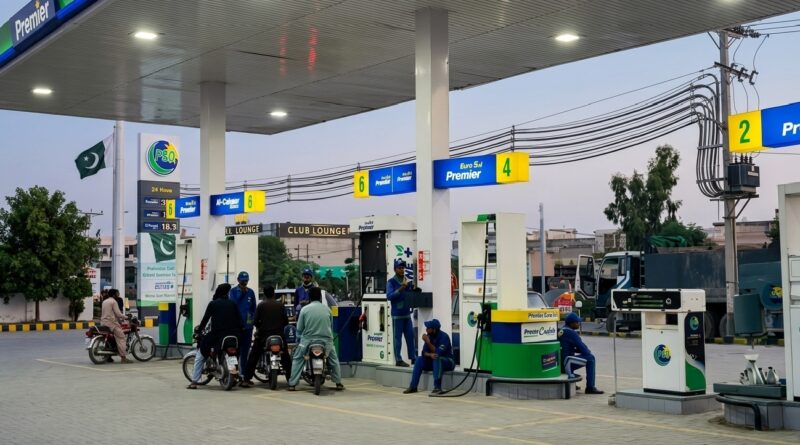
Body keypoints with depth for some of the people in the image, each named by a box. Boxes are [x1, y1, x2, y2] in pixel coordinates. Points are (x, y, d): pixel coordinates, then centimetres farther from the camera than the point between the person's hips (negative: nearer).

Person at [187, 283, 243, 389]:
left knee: (200, 354, 12)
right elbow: (239, 320, 9)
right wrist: (239, 333, 20)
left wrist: (199, 329, 14)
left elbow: (205, 319, 0)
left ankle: (194, 382, 2)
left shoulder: (213, 304, 3)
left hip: (217, 335, -3)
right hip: (233, 335, 3)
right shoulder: (232, 304, 12)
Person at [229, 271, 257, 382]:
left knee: (245, 349, 7)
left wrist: (253, 319, 3)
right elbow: (232, 303, -13)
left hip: (248, 325, 3)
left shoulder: (251, 292, 10)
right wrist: (241, 292, -12)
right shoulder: (233, 291, 2)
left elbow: (254, 308, 14)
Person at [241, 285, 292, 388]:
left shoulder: (261, 305, -1)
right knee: (285, 358, 11)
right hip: (279, 334, 1)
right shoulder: (280, 305, 4)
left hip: (263, 334, -1)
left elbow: (256, 321, -6)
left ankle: (247, 379, 2)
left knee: (253, 357, 8)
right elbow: (286, 321, 3)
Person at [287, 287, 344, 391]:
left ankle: (292, 384, 6)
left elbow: (299, 328, 1)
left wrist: (298, 340, 17)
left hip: (308, 340, -1)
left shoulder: (305, 309, -2)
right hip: (326, 340, 1)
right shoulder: (327, 309, 4)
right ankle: (338, 383, 20)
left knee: (297, 359, 14)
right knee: (334, 360, 22)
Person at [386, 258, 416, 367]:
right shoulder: (391, 282, -4)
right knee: (398, 337, -2)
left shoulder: (407, 281, 13)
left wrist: (413, 290, -6)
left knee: (410, 336, 8)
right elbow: (389, 296, -16)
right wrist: (401, 289, -25)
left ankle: (413, 357, 15)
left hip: (407, 313, 6)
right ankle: (398, 360, 1)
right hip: (397, 314, -6)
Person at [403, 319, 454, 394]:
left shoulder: (444, 337, -22)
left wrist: (428, 342, -30)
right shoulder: (429, 336, -4)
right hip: (434, 361, 6)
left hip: (448, 361, -6)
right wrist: (430, 355, -28)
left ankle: (437, 387, -40)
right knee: (419, 360, -14)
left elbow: (438, 353, -30)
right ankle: (413, 387, -15)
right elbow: (424, 352, -6)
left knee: (437, 358, -36)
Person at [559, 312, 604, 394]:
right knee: (590, 358, -11)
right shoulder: (571, 332, -14)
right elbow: (581, 346, -12)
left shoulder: (561, 330, 16)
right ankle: (590, 387, -12)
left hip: (561, 360, 10)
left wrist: (587, 351, 9)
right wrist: (589, 352, 7)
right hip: (567, 360, -10)